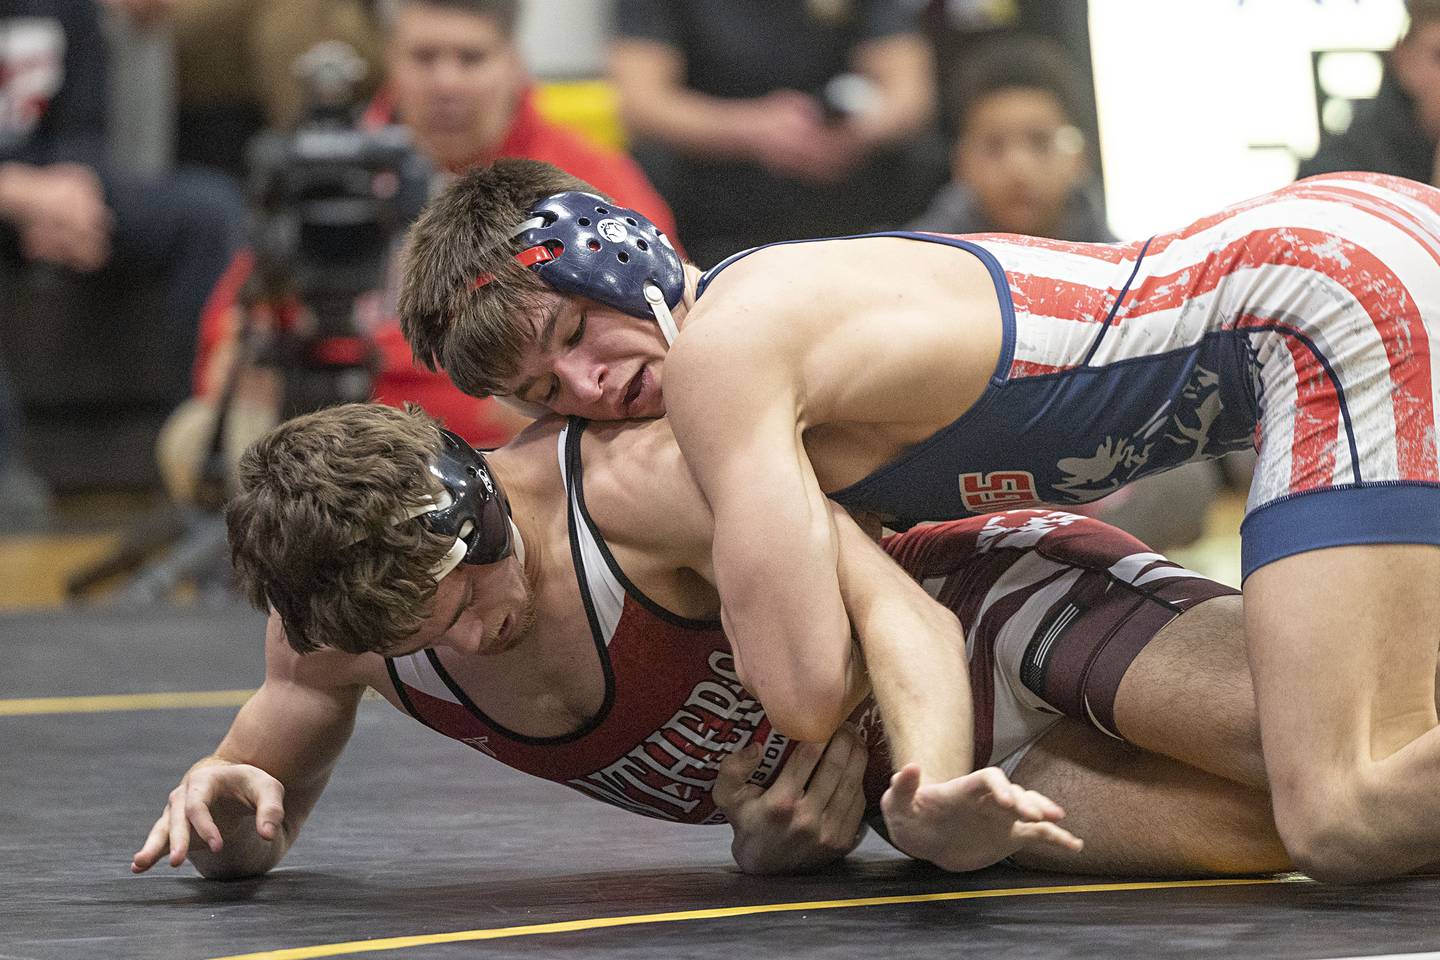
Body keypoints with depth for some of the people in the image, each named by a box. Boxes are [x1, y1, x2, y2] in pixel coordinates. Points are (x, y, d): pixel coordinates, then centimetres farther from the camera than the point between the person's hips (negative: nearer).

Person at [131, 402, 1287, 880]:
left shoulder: (640, 479, -30)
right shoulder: (328, 626, -10)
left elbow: (892, 613, -31)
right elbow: (260, 822, 5)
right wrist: (227, 810, -21)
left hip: (978, 609, -4)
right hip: (885, 778, 4)